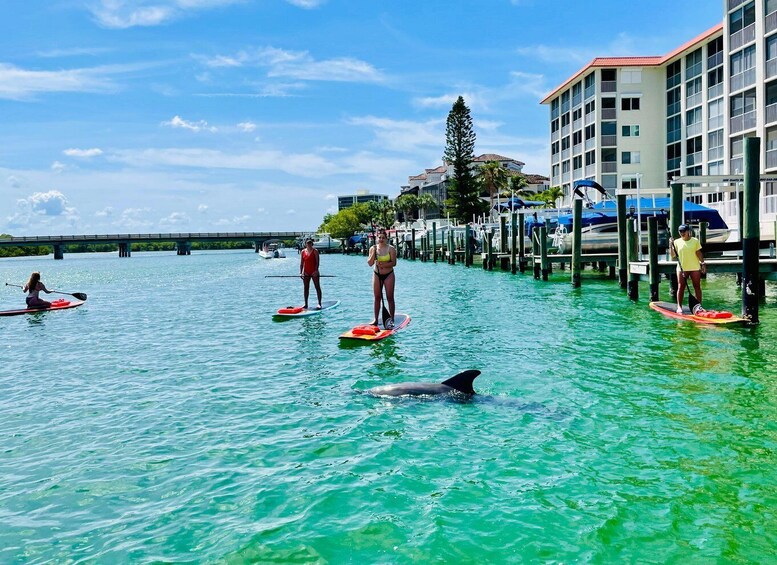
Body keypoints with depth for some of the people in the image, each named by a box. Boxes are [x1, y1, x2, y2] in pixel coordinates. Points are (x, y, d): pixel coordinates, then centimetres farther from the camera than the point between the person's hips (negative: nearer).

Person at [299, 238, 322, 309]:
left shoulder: (315, 251, -4)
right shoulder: (303, 252, 8)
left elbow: (317, 262, -10)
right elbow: (301, 263, 8)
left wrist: (316, 270, -21)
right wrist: (301, 272, 1)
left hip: (314, 272, -4)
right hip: (306, 272, 4)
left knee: (317, 287, -2)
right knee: (306, 288, 7)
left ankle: (319, 304, 1)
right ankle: (306, 304, 14)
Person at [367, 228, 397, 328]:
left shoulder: (391, 249, -6)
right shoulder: (373, 248, 1)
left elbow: (394, 263, -11)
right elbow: (370, 263, -5)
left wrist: (384, 265, -25)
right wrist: (373, 253, -19)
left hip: (388, 275, -2)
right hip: (377, 275, 2)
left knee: (390, 297, -1)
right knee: (377, 297, 6)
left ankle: (391, 319, 5)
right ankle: (375, 319, 13)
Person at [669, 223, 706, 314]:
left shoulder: (695, 241, 3)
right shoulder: (677, 242, 3)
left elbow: (699, 253, 4)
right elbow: (673, 256, -2)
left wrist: (702, 263, -3)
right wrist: (670, 245, -13)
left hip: (695, 268, 0)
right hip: (682, 268, 0)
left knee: (697, 286, 5)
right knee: (681, 287, -1)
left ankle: (699, 306, 12)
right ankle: (679, 307, 3)